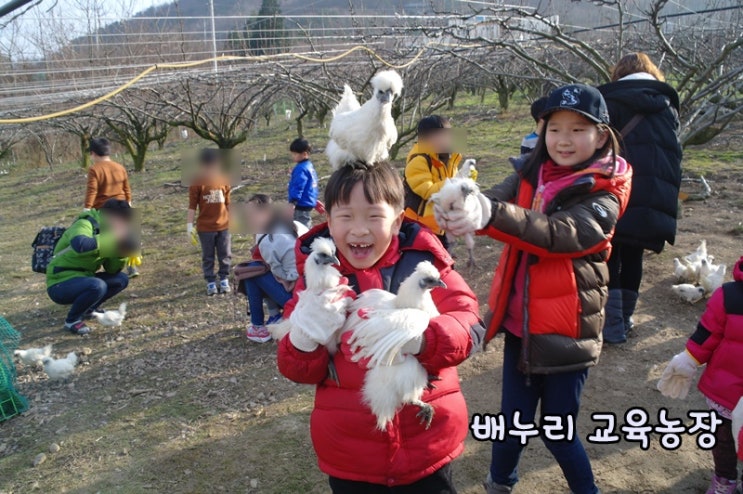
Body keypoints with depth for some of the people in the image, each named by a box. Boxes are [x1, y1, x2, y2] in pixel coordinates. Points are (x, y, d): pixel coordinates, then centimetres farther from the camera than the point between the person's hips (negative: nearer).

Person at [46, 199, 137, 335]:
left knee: (121, 279, 3)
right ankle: (72, 320, -8)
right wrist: (113, 240, -35)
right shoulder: (85, 225, -19)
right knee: (98, 286, -33)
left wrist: (122, 250, -11)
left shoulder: (105, 231, 6)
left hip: (81, 279, 9)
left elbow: (112, 270, 6)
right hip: (60, 285, -8)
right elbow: (79, 244, -45)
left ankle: (88, 309, 14)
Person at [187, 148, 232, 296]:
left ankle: (224, 280, 24)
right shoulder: (197, 182, -9)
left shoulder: (224, 180, 1)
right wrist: (190, 224, -8)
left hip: (223, 225, 3)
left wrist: (231, 219, 13)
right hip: (205, 227, -3)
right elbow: (192, 205, -7)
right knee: (208, 257, 9)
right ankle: (211, 283, 20)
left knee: (225, 255, 9)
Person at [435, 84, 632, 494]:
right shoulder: (532, 175, 2)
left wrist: (492, 215, -46)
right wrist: (461, 206, -38)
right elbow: (496, 199, -15)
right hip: (520, 325, 4)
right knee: (514, 421, 16)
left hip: (565, 334, -4)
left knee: (558, 432, 9)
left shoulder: (602, 195, -12)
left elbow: (558, 234, -30)